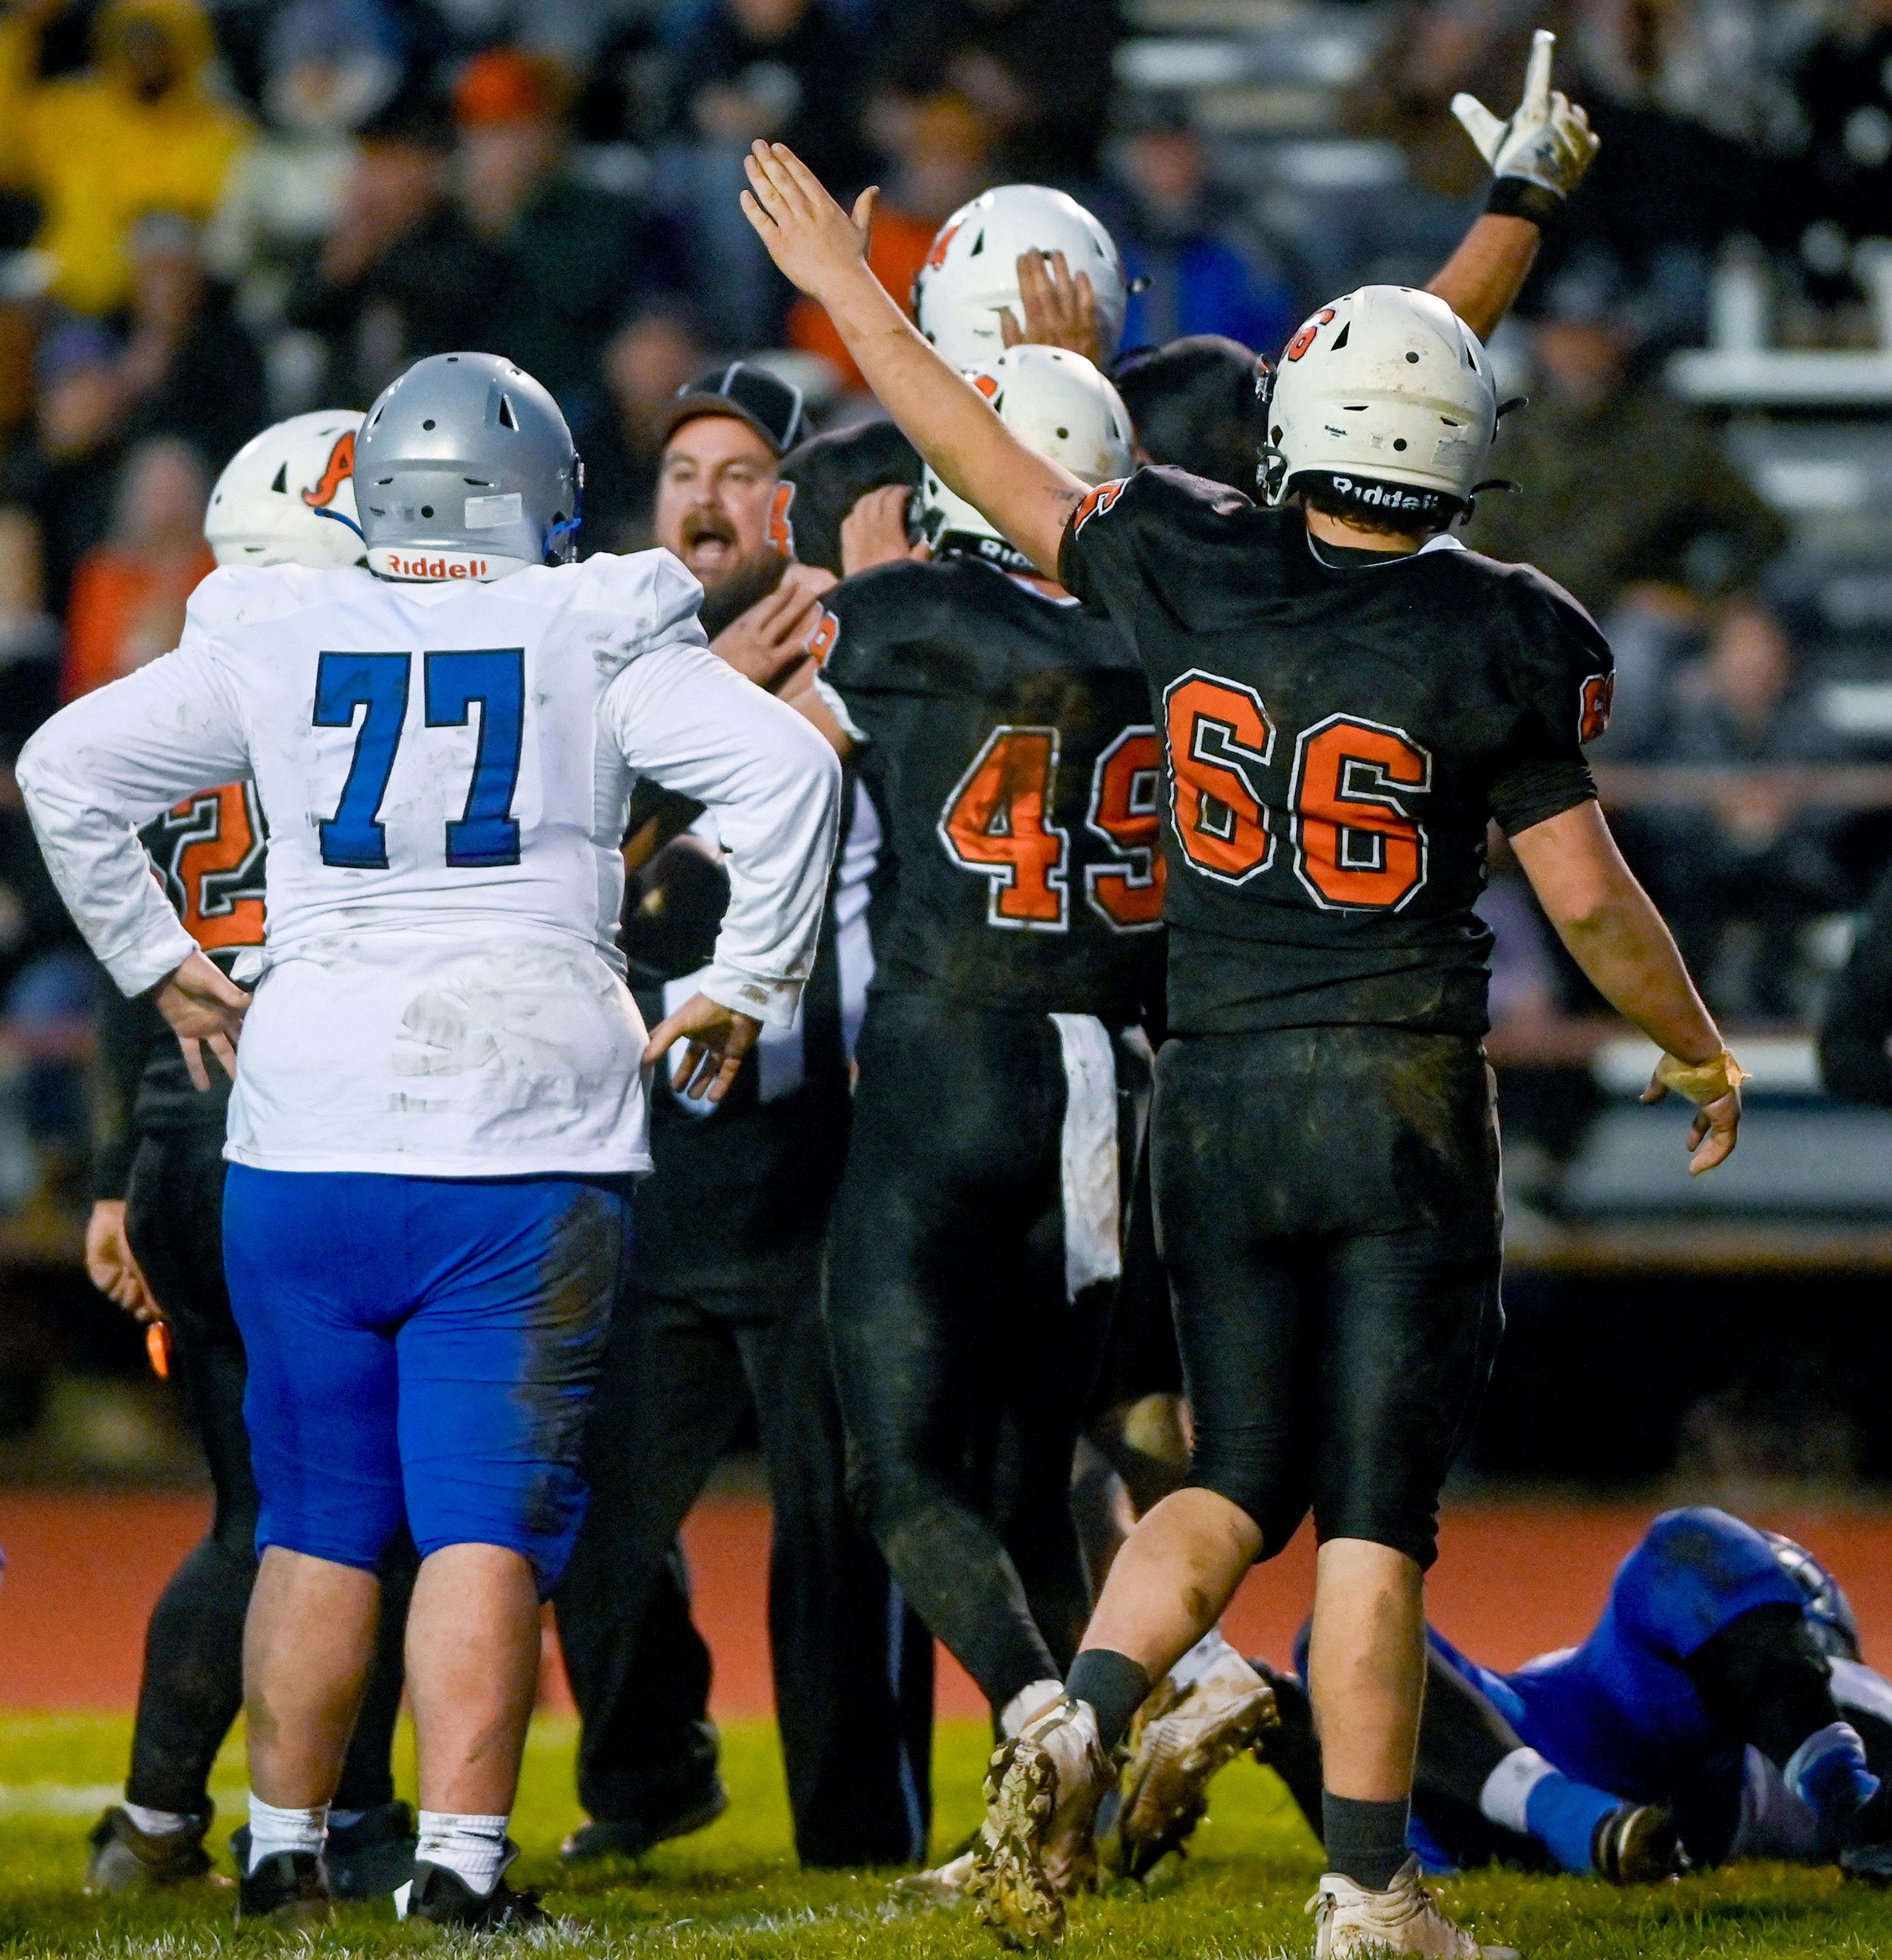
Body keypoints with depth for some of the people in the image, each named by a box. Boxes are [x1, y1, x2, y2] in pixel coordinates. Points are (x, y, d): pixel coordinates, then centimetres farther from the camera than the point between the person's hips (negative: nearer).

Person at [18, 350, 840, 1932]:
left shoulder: (274, 644, 7)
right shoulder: (598, 642, 2)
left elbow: (70, 767, 10)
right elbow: (786, 768, -7)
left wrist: (154, 961, 18)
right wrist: (750, 985, 3)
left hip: (306, 1140, 2)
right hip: (529, 1141, -2)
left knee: (317, 1519, 13)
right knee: (486, 1520, -1)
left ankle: (286, 1847, 19)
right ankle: (459, 1853, -9)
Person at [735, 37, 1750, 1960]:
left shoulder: (1193, 571, -3)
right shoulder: (1496, 637, -10)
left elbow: (1000, 473, 11)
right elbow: (1586, 893, -6)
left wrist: (849, 294, 24)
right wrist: (1698, 1053, 11)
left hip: (1214, 1096, 3)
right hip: (1401, 1097, -3)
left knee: (1240, 1477, 15)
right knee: (1374, 1507, 0)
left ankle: (1079, 1729, -9)